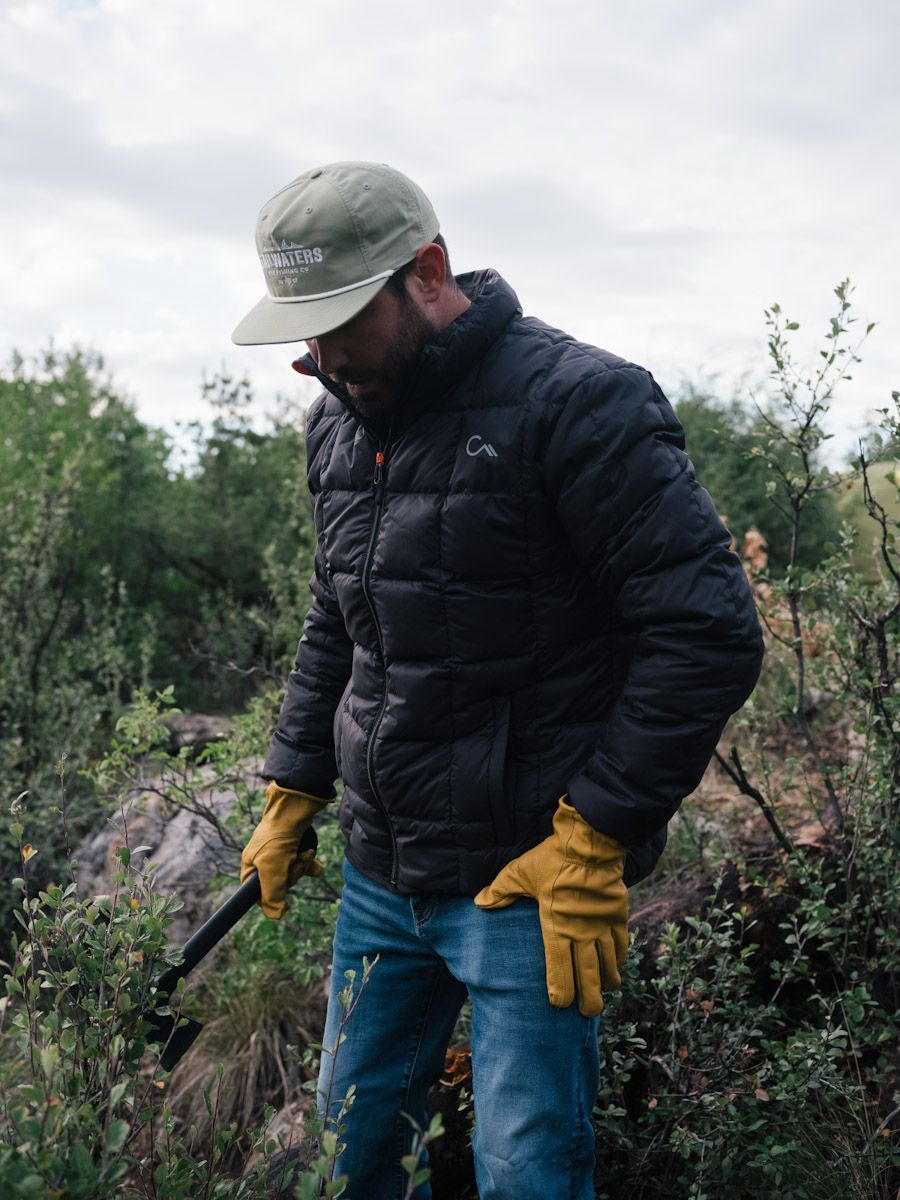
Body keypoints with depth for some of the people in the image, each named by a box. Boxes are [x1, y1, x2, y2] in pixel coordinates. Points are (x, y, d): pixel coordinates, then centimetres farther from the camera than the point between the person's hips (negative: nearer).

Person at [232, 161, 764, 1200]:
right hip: (377, 873, 7)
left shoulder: (578, 401, -16)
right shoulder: (339, 422, 8)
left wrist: (593, 839, -19)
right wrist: (292, 793, 15)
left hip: (531, 879, -7)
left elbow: (708, 633, -19)